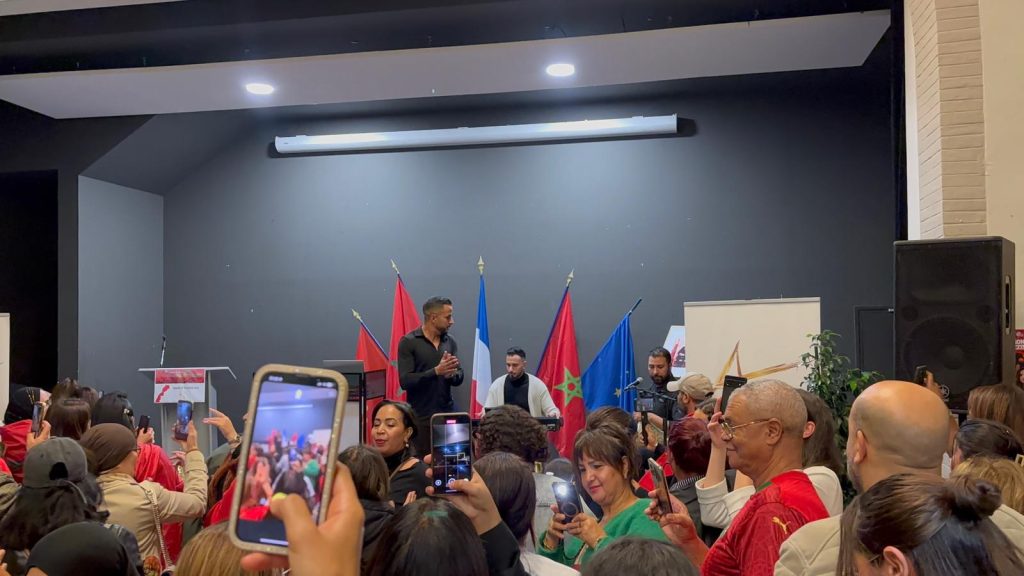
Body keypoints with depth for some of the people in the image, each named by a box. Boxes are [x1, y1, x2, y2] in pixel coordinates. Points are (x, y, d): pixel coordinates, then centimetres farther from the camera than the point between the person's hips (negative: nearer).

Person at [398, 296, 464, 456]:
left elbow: (459, 378, 6)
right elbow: (405, 381, -15)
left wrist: (450, 374, -17)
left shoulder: (450, 341, 8)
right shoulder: (408, 342, -7)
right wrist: (436, 371, -24)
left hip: (448, 414, 4)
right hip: (421, 417, -4)